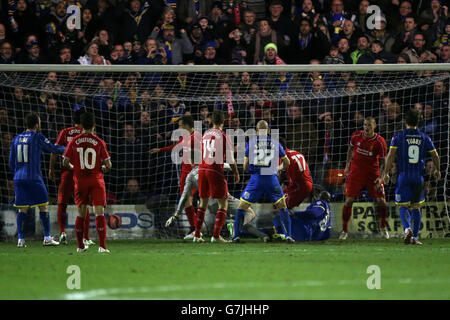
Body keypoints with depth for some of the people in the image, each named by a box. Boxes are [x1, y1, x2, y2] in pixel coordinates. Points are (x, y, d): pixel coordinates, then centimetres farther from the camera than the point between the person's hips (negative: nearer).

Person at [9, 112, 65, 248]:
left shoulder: (16, 139, 10)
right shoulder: (37, 137, -5)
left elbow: (11, 162, 13)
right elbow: (53, 149, 3)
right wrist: (66, 149, 22)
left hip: (19, 178, 5)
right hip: (34, 178, -5)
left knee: (22, 209, 7)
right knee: (43, 206, 4)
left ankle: (20, 239, 0)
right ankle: (47, 238, 1)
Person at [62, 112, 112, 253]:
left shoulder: (74, 142, -1)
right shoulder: (99, 142, -5)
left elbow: (65, 162, 1)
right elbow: (108, 165, -6)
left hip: (80, 181, 2)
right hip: (96, 181, -2)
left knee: (81, 214, 14)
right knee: (99, 212, -6)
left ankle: (80, 246, 21)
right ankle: (102, 246, -17)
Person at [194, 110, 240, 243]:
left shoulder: (205, 135, 12)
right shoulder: (224, 136, -4)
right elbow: (230, 158, -5)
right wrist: (236, 173, 7)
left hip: (202, 169, 5)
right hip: (216, 171, -5)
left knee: (203, 203, 15)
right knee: (223, 204, 3)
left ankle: (197, 235, 12)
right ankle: (216, 235, -8)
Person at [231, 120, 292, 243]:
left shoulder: (251, 143, 2)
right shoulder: (275, 143, 6)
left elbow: (245, 166, 2)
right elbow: (286, 163, 14)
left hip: (256, 179, -1)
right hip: (271, 179, 1)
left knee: (241, 207, 10)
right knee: (283, 207, 16)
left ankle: (236, 236, 4)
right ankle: (288, 235, 8)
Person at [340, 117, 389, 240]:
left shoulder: (380, 141, -10)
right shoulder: (356, 136, -4)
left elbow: (383, 161, -5)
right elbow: (351, 148, 15)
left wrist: (381, 177, -16)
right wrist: (347, 165, 15)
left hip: (372, 173, -1)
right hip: (356, 172, 1)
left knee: (381, 200, -5)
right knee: (349, 200, -5)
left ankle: (383, 227, 19)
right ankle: (344, 231, 5)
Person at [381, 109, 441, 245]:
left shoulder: (399, 136, -1)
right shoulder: (424, 137, 6)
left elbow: (391, 155, -8)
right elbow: (435, 156, 9)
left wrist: (386, 173, -3)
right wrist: (437, 170, 26)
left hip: (403, 176, -2)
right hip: (419, 177, 2)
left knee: (403, 207, 4)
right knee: (416, 207, 12)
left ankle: (407, 229, -23)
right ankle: (415, 237, 8)